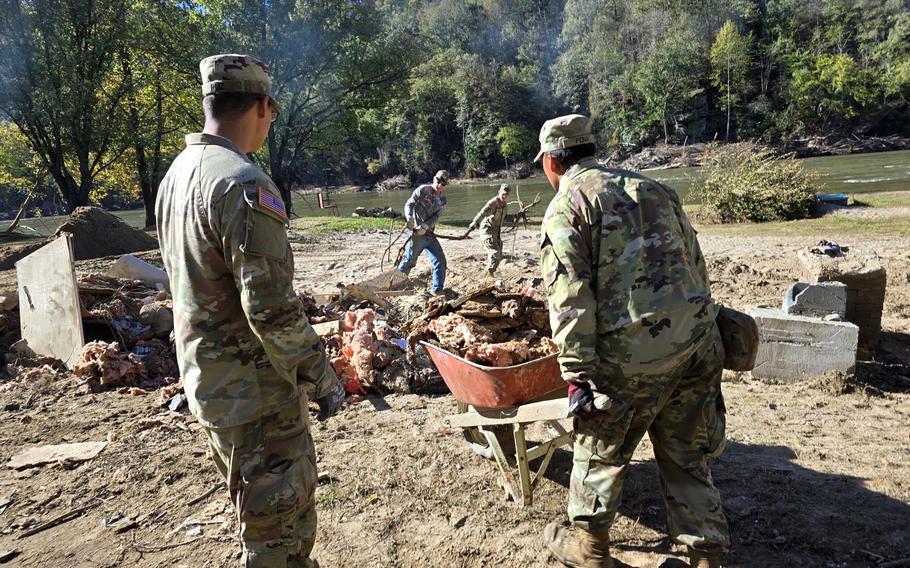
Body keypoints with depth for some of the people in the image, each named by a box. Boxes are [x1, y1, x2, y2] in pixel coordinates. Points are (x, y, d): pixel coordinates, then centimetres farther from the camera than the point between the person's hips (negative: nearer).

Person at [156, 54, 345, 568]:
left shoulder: (177, 174, 8)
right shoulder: (244, 183, -22)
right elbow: (272, 308, -26)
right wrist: (322, 377, -14)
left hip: (208, 380, 10)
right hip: (256, 391, -9)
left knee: (266, 510, 26)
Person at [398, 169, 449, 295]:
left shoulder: (442, 200, 11)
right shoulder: (423, 190, -5)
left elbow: (436, 217, -2)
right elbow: (409, 204, -12)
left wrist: (425, 226, -19)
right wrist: (409, 219, -30)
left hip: (429, 234, 6)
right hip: (416, 233, -6)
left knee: (440, 260, 0)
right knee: (409, 261, -1)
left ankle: (438, 289, 7)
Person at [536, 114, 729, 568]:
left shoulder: (566, 207, -3)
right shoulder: (653, 189, 16)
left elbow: (570, 297, -13)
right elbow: (695, 261, 16)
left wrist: (577, 376, -12)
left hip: (633, 353, -6)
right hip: (698, 340, 6)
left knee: (600, 450, 15)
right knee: (688, 454, 20)